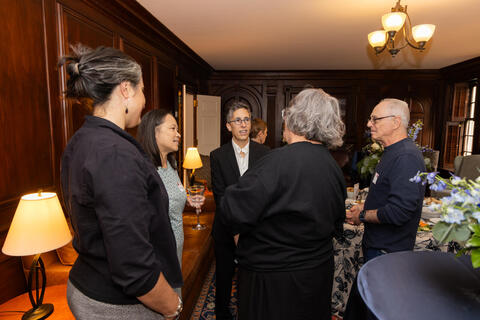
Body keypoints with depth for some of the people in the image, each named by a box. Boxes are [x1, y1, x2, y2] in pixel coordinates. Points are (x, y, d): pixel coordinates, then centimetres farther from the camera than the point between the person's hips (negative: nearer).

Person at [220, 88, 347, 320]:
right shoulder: (334, 167, -1)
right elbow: (336, 227, 10)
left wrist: (232, 192, -5)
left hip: (274, 280, -7)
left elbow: (234, 215, -25)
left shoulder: (280, 161, -27)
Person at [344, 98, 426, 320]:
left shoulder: (406, 157, -24)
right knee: (360, 299, 23)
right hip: (377, 245, 9)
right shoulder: (392, 152, 10)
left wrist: (363, 216, -16)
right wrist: (364, 207, 6)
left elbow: (398, 212, -31)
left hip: (387, 252, -9)